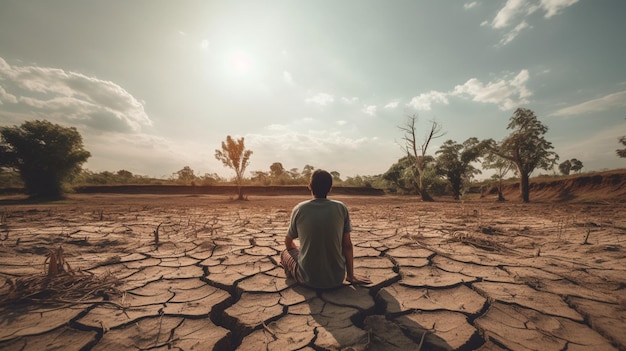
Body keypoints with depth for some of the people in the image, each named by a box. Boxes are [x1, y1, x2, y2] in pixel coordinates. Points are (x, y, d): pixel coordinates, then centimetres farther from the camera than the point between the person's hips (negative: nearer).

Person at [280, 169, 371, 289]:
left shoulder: (299, 209, -9)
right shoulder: (341, 208, -8)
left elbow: (288, 243, 6)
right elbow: (347, 246, -2)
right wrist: (351, 276, 10)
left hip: (308, 279, -1)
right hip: (336, 279, 2)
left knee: (285, 252, 24)